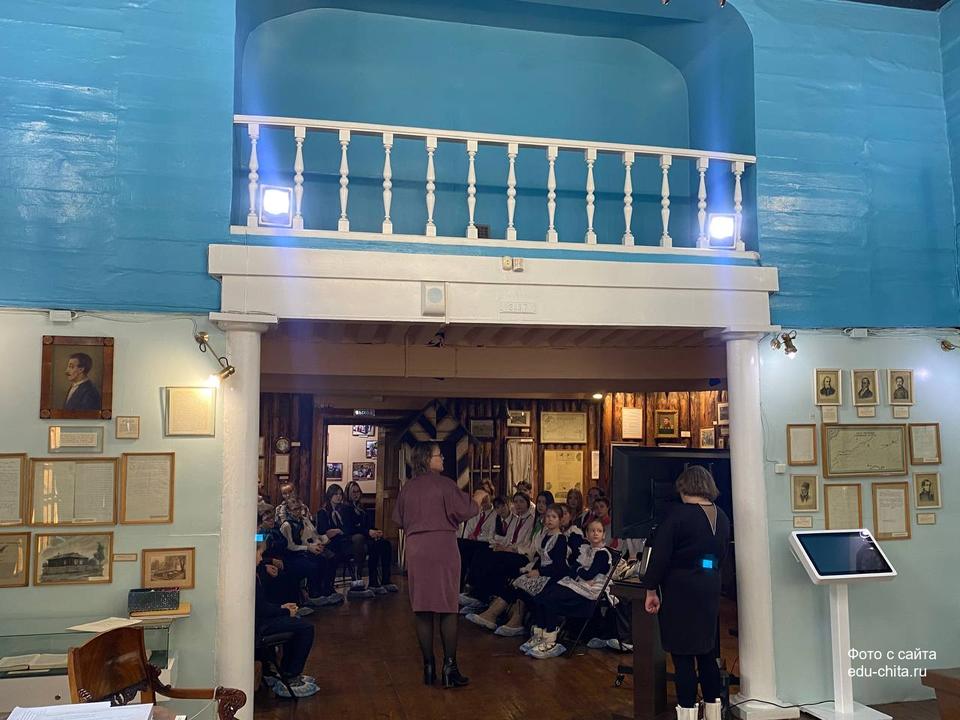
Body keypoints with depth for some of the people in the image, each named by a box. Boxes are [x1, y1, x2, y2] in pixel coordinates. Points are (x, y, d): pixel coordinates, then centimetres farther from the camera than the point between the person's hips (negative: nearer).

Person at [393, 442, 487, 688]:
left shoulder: (408, 487, 4)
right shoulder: (443, 484, -10)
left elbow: (399, 520, 12)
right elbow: (465, 510, -9)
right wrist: (478, 497, 11)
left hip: (416, 550, 4)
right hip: (443, 548, -4)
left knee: (422, 610, 8)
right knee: (448, 608, 3)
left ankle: (428, 668, 12)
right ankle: (449, 668, 3)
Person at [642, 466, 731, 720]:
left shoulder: (679, 515, -14)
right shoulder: (722, 518, 6)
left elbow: (660, 555, -15)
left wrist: (651, 590, -7)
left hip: (680, 590, -7)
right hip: (710, 589, 7)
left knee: (683, 655, 1)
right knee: (706, 652, 17)